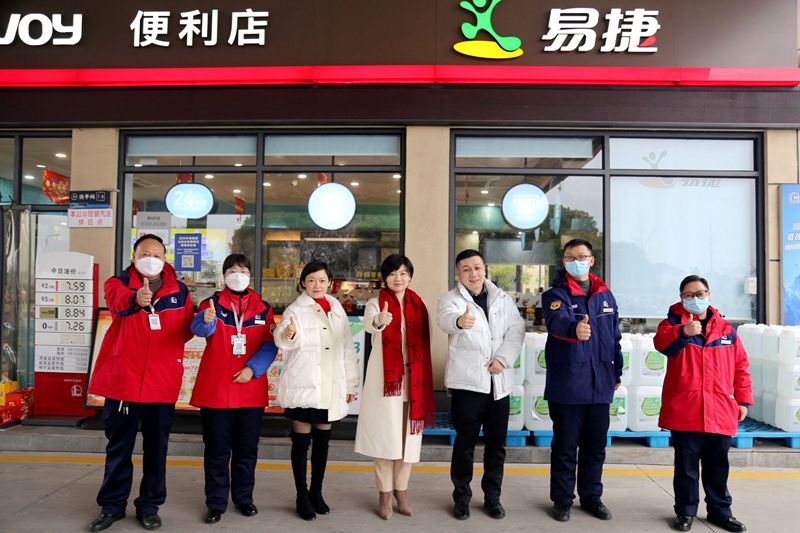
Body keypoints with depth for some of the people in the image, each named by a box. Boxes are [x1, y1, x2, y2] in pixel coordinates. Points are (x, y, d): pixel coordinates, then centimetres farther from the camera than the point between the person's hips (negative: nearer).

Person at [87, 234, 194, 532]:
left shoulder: (179, 291, 4)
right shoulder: (119, 283, -2)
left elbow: (185, 329, 11)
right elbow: (117, 299, -27)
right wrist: (135, 299, -51)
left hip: (162, 383, 1)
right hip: (122, 379, -1)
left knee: (156, 448, 10)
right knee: (118, 446, 13)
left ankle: (149, 506, 26)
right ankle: (112, 505, 29)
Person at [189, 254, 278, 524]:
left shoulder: (262, 307, 5)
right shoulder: (212, 303, -1)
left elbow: (270, 344, -1)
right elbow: (199, 328, -22)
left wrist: (252, 368, -16)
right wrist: (206, 320, -45)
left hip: (251, 391, 2)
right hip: (215, 390, -2)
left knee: (247, 448, 12)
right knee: (217, 450, 6)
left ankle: (243, 497, 29)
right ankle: (216, 503, 20)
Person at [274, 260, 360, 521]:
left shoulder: (337, 310, 11)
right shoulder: (295, 310, -5)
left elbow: (347, 348, 14)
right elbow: (282, 339, -24)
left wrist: (351, 382, 12)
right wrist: (287, 334, -48)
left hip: (331, 388, 4)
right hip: (303, 386, -4)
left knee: (322, 441, 13)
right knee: (301, 441, 4)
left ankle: (316, 492, 28)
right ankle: (302, 497, 18)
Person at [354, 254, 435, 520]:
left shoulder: (418, 305, 9)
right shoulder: (375, 303, -2)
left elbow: (424, 344, 11)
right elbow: (369, 324, -26)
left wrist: (423, 379, 5)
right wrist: (380, 321, -49)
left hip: (412, 378, 3)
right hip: (384, 378, -3)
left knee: (408, 435, 9)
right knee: (384, 435, 0)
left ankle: (401, 491, 24)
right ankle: (384, 495, 13)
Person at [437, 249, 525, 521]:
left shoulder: (503, 299, 10)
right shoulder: (450, 298, -4)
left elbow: (517, 330, 5)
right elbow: (446, 318, -26)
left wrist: (503, 358, -10)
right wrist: (459, 321, -50)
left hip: (499, 381, 4)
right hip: (467, 381, -3)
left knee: (497, 442, 10)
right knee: (465, 442, 3)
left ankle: (492, 496, 26)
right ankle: (461, 497, 20)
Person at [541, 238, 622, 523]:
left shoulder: (605, 294, 10)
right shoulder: (555, 294, -6)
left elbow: (615, 336, 17)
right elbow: (558, 321, -29)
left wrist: (616, 372, 17)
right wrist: (575, 328, -51)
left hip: (600, 384, 5)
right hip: (566, 384, -4)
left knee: (596, 446, 14)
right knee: (565, 445, 5)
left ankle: (591, 497, 30)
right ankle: (562, 499, 20)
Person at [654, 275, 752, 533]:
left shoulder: (726, 329, 11)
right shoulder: (674, 322, 1)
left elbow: (740, 367, 14)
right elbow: (661, 343, -22)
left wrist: (743, 400, 9)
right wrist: (683, 332, -41)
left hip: (720, 411, 3)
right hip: (684, 411, -3)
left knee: (718, 466, 15)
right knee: (686, 465, 6)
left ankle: (720, 511, 30)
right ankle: (685, 511, 19)